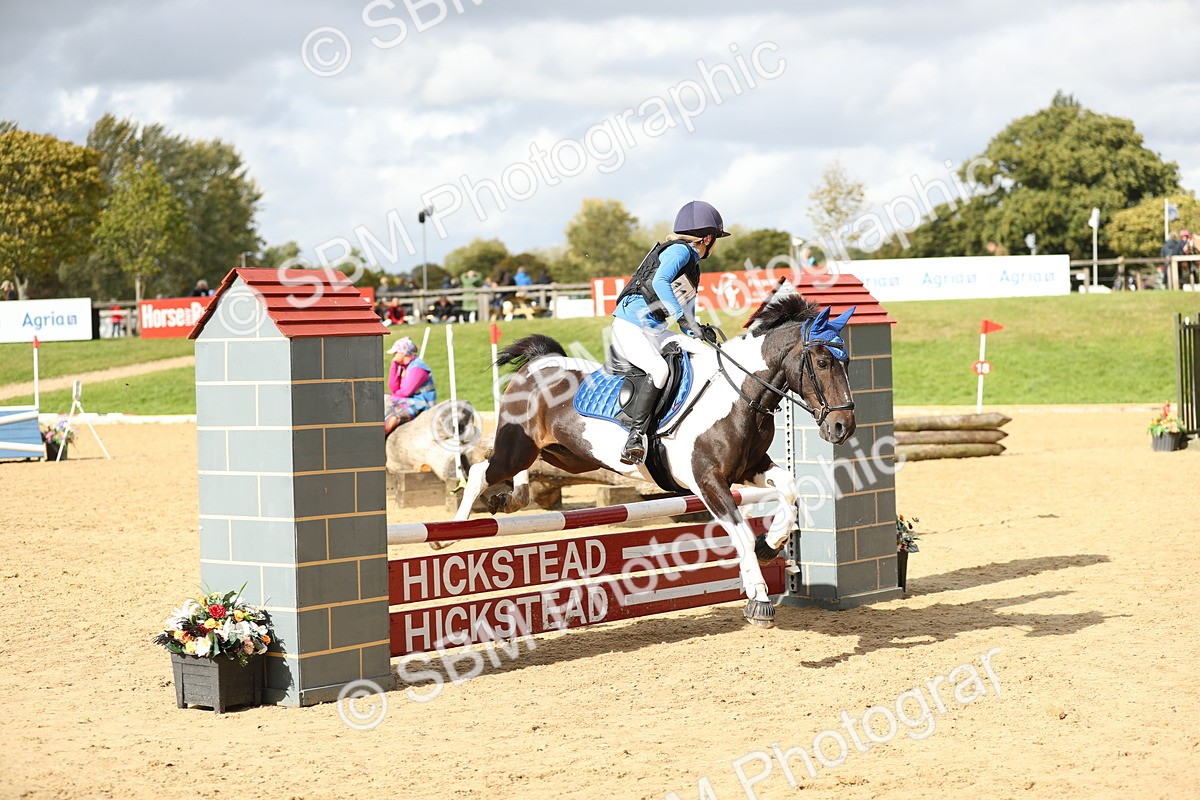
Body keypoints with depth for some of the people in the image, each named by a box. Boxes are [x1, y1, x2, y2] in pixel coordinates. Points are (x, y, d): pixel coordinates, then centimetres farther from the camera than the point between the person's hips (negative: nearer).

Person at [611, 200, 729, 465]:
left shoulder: (694, 270, 22)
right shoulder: (679, 250, -6)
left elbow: (688, 319, 23)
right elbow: (660, 281, -24)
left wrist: (700, 332, 4)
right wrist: (682, 317, -29)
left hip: (656, 332, 10)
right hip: (629, 326, -10)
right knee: (659, 369, -31)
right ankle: (636, 435, -29)